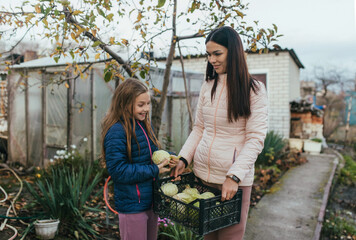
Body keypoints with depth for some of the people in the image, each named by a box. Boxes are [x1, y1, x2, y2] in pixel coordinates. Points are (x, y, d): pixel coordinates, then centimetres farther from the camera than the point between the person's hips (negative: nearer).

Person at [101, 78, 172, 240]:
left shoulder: (144, 125, 6)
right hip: (132, 205, -8)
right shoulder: (116, 131, -20)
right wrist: (154, 171, -22)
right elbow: (118, 170, -24)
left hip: (151, 201, 8)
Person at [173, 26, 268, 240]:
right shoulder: (208, 87, 7)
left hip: (234, 179, -4)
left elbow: (255, 139, -12)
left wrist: (234, 176, -20)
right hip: (202, 173, 4)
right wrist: (184, 158, 0)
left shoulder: (254, 90, -7)